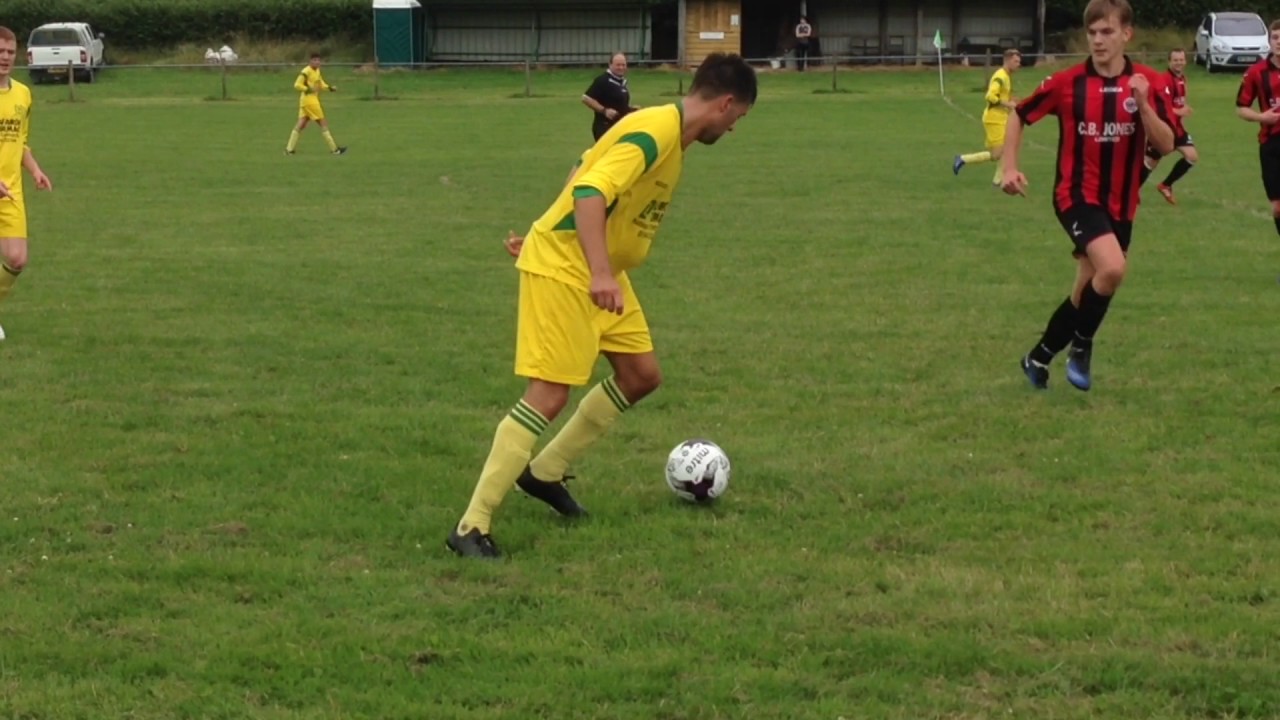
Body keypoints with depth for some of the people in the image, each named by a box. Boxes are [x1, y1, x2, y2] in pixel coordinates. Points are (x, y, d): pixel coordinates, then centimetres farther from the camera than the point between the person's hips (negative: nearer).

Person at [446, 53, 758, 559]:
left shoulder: (670, 134, 10)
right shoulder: (655, 133, -22)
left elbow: (588, 170, 20)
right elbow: (589, 193, -34)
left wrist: (546, 232, 26)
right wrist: (600, 274, -43)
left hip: (601, 272, 10)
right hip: (562, 268, -10)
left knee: (641, 375, 14)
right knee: (549, 397, -14)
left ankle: (545, 472, 26)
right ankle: (471, 528, -12)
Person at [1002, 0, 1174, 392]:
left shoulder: (1149, 84, -5)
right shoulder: (1067, 83, -9)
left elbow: (1166, 145, -12)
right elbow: (1019, 116, 5)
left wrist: (1143, 104, -26)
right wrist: (1010, 167, -4)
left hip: (1120, 202, 4)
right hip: (1077, 195, -4)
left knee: (1088, 290, 12)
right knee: (1112, 269, -27)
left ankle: (1039, 357, 33)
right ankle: (1081, 347, -4)